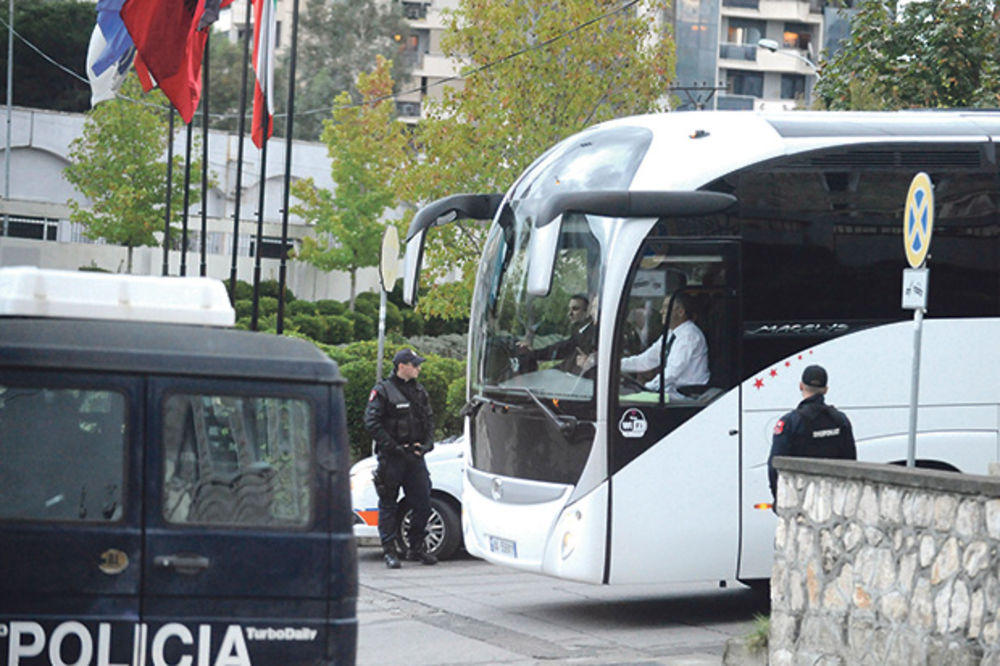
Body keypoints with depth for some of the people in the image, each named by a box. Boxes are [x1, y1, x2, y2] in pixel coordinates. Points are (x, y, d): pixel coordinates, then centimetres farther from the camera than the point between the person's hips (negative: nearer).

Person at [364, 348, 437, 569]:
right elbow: (371, 422, -10)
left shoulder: (419, 391, 14)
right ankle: (389, 551, 4)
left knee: (422, 502, 3)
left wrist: (426, 445, 2)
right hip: (391, 458, -5)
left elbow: (429, 420, 19)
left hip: (415, 456, 5)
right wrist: (393, 447, -15)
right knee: (388, 504, 0)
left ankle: (417, 548, 15)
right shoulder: (383, 391, -5)